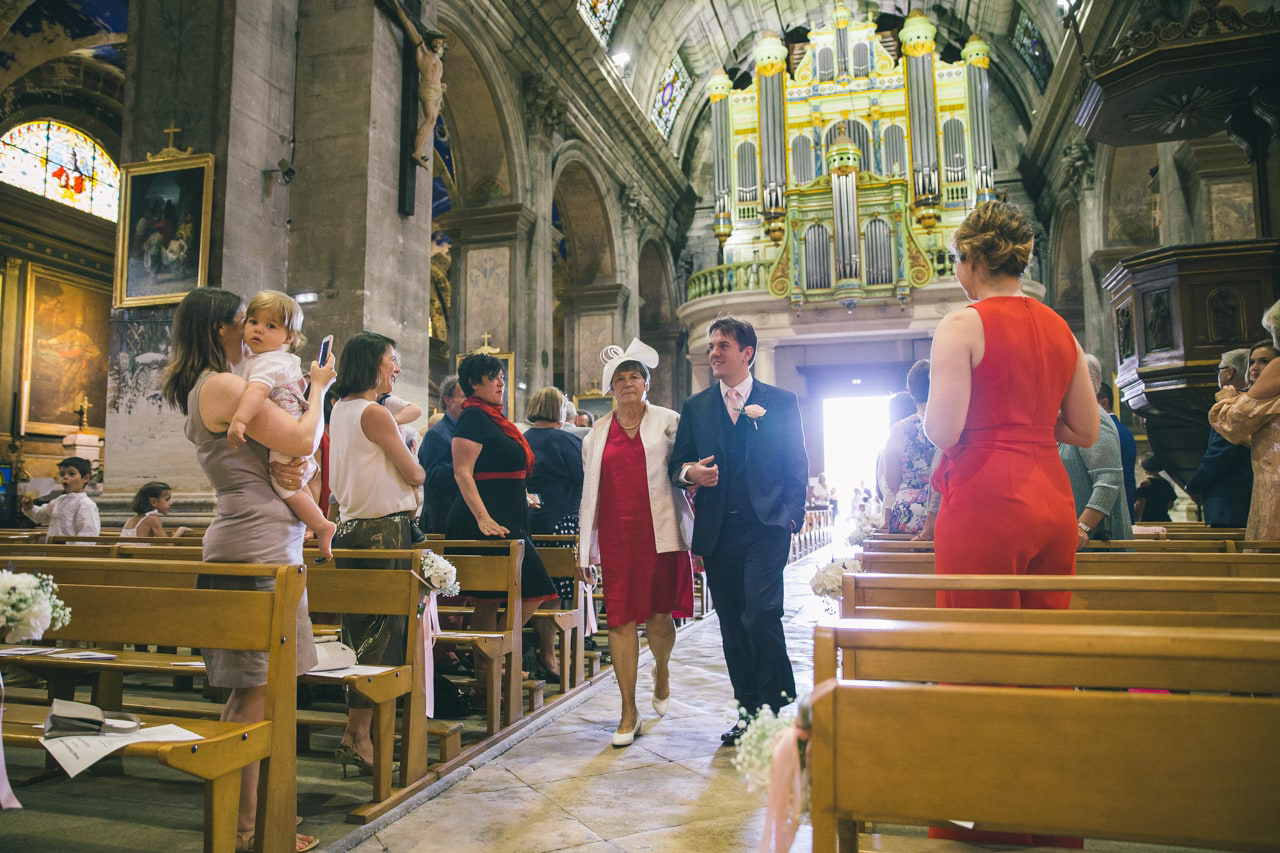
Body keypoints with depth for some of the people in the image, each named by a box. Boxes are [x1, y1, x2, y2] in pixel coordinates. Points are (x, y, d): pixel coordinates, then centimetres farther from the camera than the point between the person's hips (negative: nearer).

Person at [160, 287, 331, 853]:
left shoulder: (207, 390, 20)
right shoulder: (221, 386, -13)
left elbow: (270, 453, 22)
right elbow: (304, 439, -17)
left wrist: (284, 469, 1)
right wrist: (318, 387, -1)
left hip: (265, 545, 10)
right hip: (256, 549, -10)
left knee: (252, 688, 15)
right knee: (256, 689, -4)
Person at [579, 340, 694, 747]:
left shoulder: (667, 422, 5)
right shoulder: (598, 432, 13)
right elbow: (590, 489, 14)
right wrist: (586, 546, 12)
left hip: (660, 531, -2)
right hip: (617, 534, 2)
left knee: (659, 613, 4)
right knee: (621, 617, 0)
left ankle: (661, 670, 38)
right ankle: (629, 711, 12)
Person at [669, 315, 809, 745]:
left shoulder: (781, 402, 5)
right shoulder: (695, 407, 13)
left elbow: (797, 467, 5)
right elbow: (677, 463, 13)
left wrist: (791, 515, -7)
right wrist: (689, 472, -10)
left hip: (765, 528, -3)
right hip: (717, 531, 4)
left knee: (760, 614, -15)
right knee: (732, 624, 8)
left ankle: (778, 705, 4)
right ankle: (749, 712, 21)